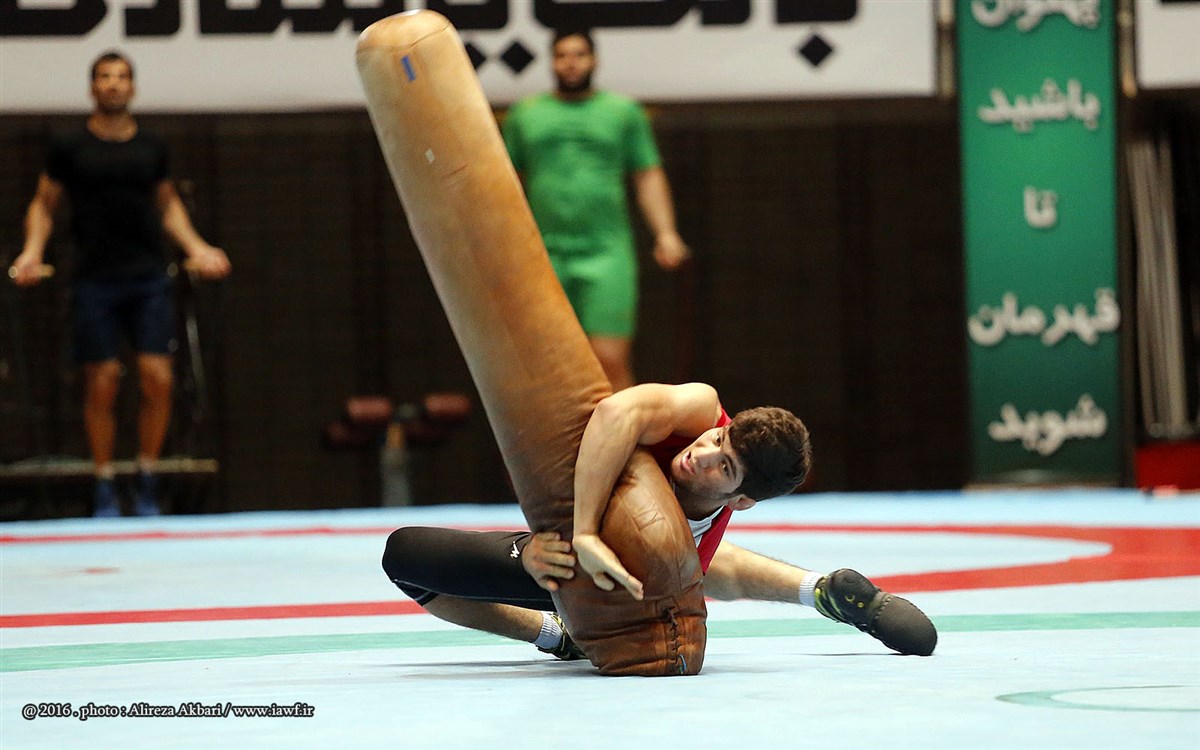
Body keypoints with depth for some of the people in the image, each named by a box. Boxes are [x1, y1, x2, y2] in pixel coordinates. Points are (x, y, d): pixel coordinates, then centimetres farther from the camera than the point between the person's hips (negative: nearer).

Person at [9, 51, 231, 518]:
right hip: (95, 281, -2)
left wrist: (195, 247, 15)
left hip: (148, 277, 2)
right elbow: (44, 204, 13)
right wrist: (33, 249, -2)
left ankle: (147, 483, 6)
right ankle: (104, 488, 8)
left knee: (157, 378, -8)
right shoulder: (69, 147, 4)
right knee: (102, 384, -3)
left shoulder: (152, 147, 11)